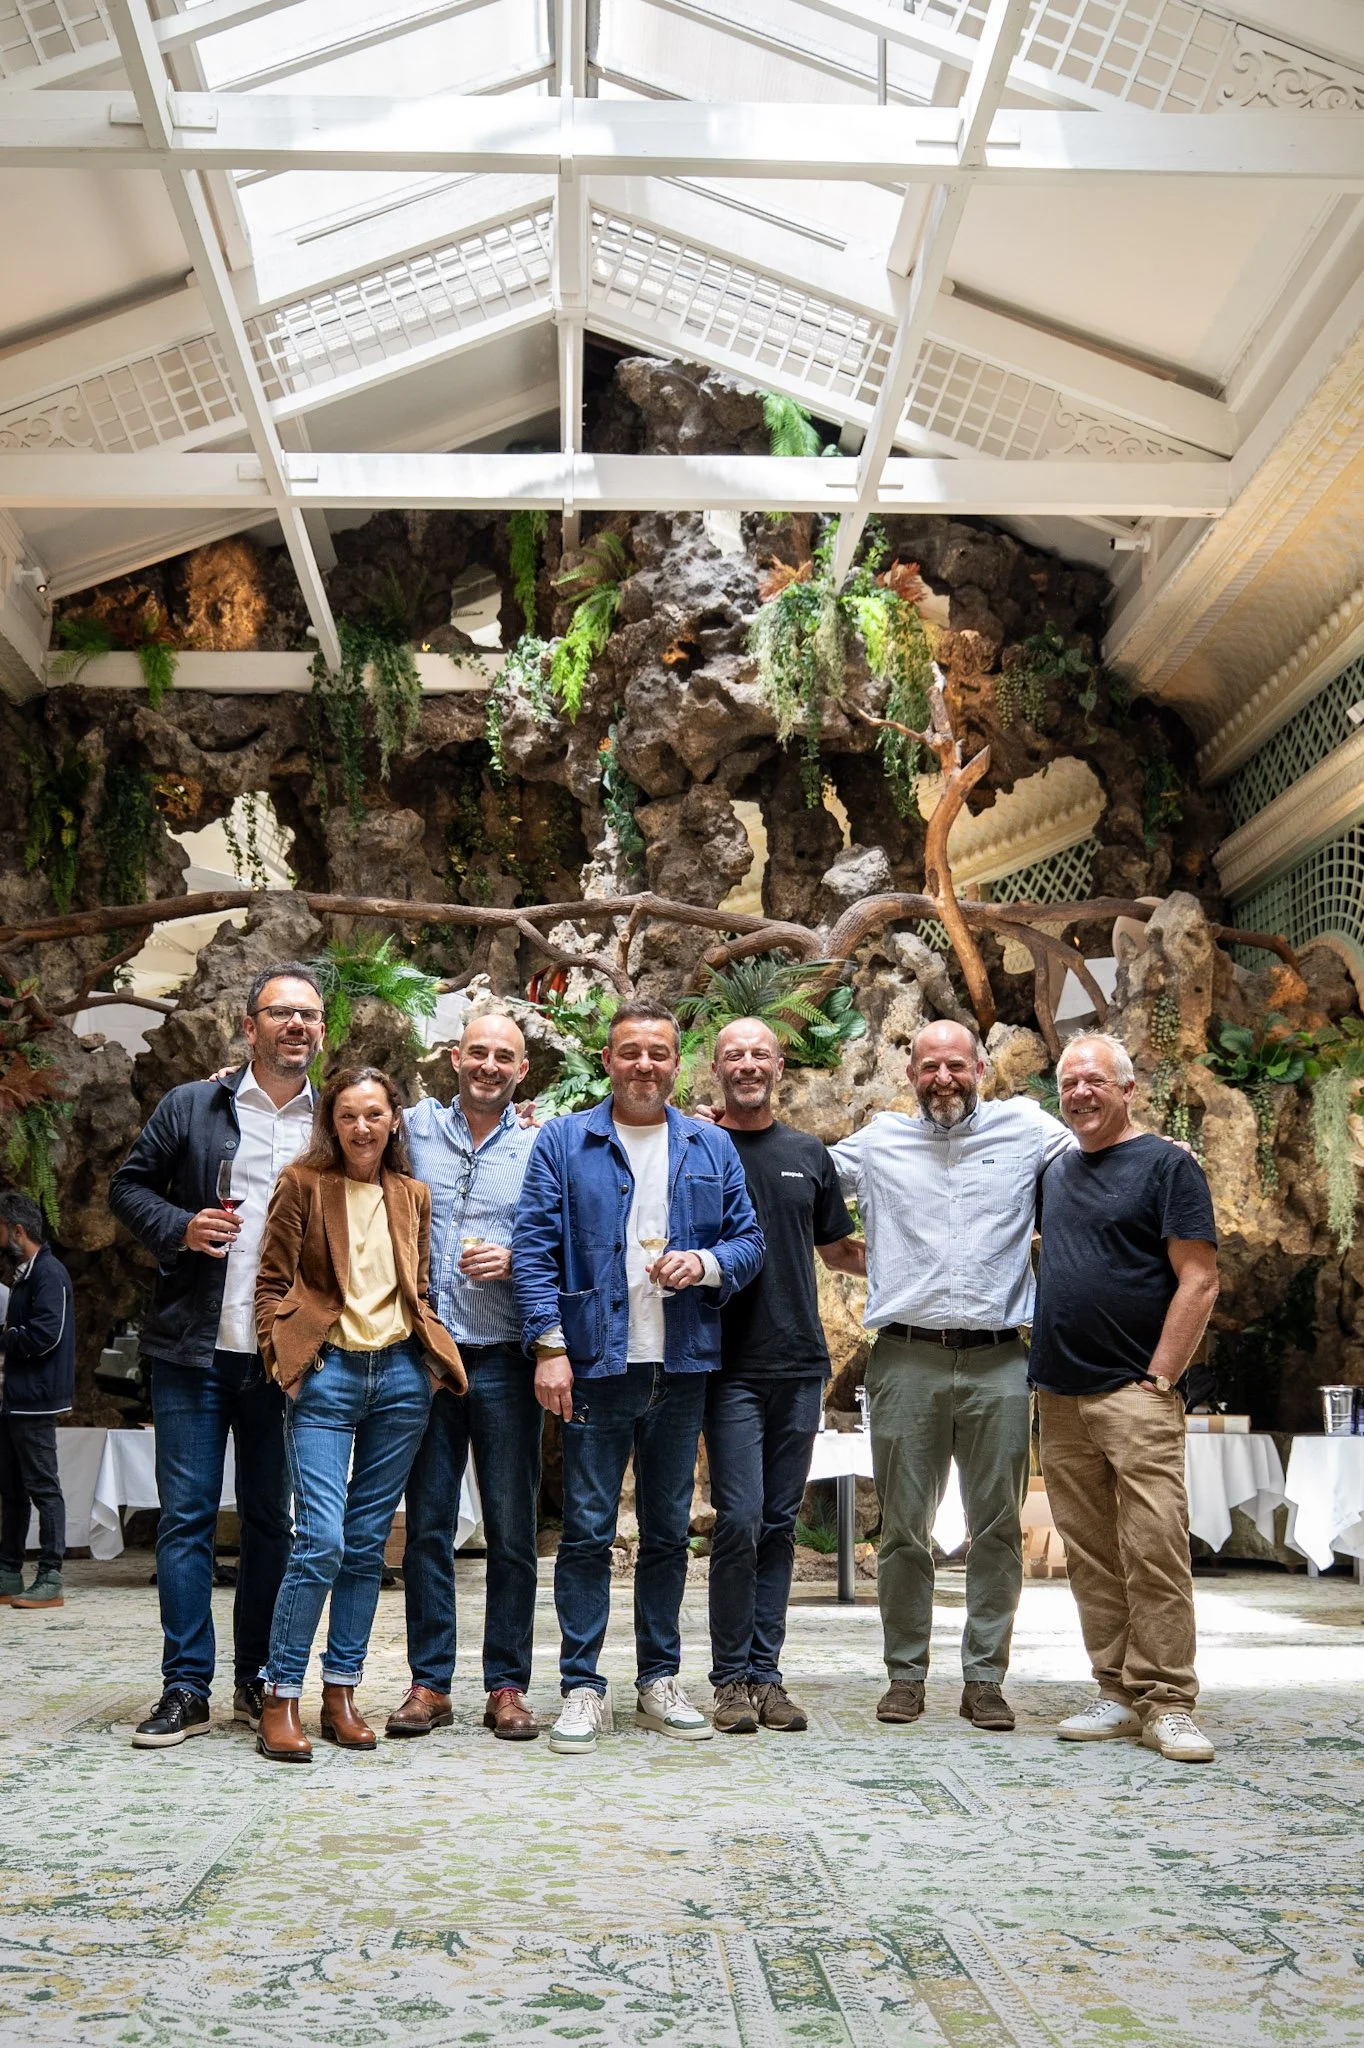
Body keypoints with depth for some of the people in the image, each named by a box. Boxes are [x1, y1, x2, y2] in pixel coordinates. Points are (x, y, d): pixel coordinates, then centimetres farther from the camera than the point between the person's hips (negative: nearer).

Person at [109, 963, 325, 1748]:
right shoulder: (191, 1106, 4)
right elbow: (130, 1185, 9)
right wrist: (179, 1227, -10)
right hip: (193, 1349, -1)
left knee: (271, 1520, 9)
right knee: (186, 1516, 2)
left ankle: (259, 1683, 20)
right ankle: (187, 1689, 10)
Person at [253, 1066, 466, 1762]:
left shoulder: (413, 1195, 14)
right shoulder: (303, 1185, 2)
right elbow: (271, 1282, 1)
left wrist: (432, 1355, 6)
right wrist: (286, 1359, -9)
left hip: (401, 1374, 4)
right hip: (327, 1372, -4)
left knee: (368, 1543, 8)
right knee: (321, 1541, -11)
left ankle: (341, 1693, 17)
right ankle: (279, 1698, 1)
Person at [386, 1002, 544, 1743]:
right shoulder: (415, 1127, 8)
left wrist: (515, 1261, -11)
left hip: (505, 1358, -1)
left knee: (512, 1529, 3)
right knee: (427, 1526, 5)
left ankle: (507, 1686, 13)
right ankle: (430, 1682, 14)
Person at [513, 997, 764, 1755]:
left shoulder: (713, 1146, 11)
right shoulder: (564, 1141, 2)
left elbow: (750, 1238, 10)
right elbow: (535, 1249, -3)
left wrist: (706, 1263, -11)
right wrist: (549, 1346, -12)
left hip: (683, 1366, 3)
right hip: (595, 1362, -3)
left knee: (670, 1529, 12)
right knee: (587, 1529, 0)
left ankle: (660, 1680, 23)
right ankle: (583, 1688, 10)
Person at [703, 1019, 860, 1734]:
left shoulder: (808, 1155, 12)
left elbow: (837, 1249, 20)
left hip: (799, 1362, 4)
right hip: (731, 1366, -4)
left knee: (779, 1523, 8)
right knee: (739, 1519, -9)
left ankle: (765, 1672, 16)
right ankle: (732, 1676, 5)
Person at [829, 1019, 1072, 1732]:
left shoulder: (1024, 1130, 9)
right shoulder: (878, 1143, 10)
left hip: (998, 1361, 0)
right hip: (906, 1359, 0)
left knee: (998, 1526, 5)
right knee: (903, 1528, 6)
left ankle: (985, 1678, 16)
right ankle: (906, 1673, 19)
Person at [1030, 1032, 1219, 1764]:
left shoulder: (1166, 1166, -2)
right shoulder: (1056, 1171, 15)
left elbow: (1198, 1280, -8)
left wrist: (1157, 1379, -12)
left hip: (1134, 1395, -6)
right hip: (1060, 1399, 6)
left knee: (1154, 1551, -7)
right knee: (1090, 1558, 8)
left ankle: (1167, 1703, 0)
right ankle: (1119, 1692, 16)